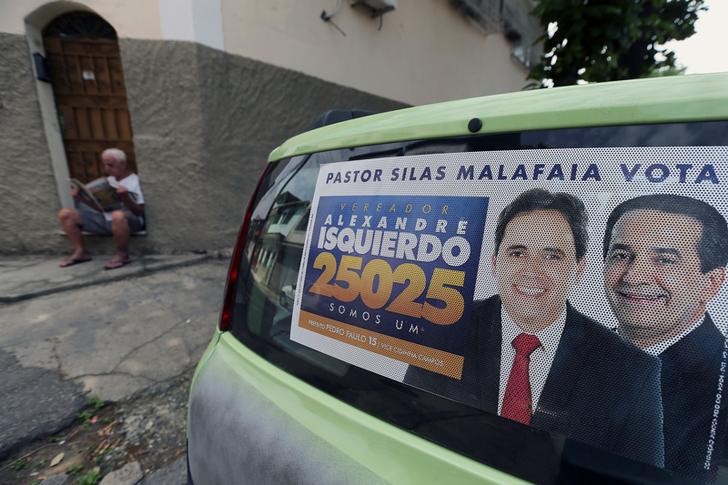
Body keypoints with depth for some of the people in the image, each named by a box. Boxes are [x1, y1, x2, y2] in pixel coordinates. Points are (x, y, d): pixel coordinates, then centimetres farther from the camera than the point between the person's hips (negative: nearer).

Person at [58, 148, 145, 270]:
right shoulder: (109, 180, 20)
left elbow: (140, 212, -11)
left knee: (118, 215, -43)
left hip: (130, 220, -7)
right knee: (65, 213, -1)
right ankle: (80, 251, 4)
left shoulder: (135, 181, -2)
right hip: (104, 219, 8)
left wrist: (126, 198, -26)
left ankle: (122, 254, -21)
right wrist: (79, 196, 5)